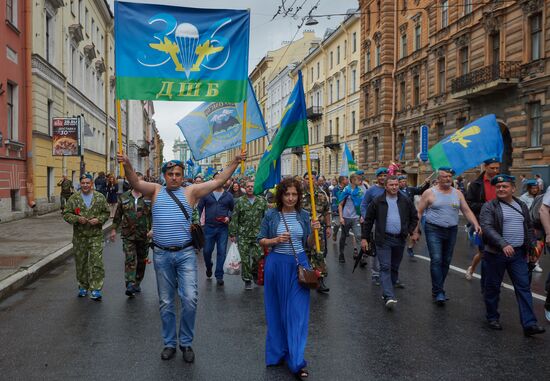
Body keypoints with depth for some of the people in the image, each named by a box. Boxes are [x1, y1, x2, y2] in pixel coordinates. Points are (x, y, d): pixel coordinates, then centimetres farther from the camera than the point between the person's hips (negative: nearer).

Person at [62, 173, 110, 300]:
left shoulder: (100, 197, 2)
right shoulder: (74, 198, 1)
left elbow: (106, 212, 8)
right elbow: (66, 214, 1)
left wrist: (99, 220, -11)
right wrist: (77, 219, -16)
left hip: (96, 235, -1)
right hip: (79, 236, 1)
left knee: (96, 262, -7)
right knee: (81, 262, 11)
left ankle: (96, 289, -2)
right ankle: (83, 286, 27)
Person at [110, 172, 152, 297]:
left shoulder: (149, 197, 0)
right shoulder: (123, 197, 5)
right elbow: (117, 215, 11)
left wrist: (152, 229, -13)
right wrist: (114, 229, 9)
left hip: (144, 235, 0)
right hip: (128, 235, 0)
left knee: (141, 261, 11)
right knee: (130, 260, -10)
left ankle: (137, 284, 27)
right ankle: (130, 285, -14)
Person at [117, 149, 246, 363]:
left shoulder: (190, 192, 6)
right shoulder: (156, 191, 7)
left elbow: (218, 181, 2)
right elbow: (135, 183, -9)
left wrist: (235, 162, -6)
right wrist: (127, 165, -28)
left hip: (185, 254, -1)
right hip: (161, 255, 1)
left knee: (190, 299, -8)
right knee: (166, 302, 11)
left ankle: (186, 342, 12)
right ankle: (169, 343, 27)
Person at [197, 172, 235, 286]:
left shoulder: (228, 195, 6)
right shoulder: (206, 194, 3)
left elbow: (233, 209, 13)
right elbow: (199, 208, 6)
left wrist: (229, 217, -5)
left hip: (223, 228, 0)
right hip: (209, 227, 0)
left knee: (222, 252, 0)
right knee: (207, 251, 6)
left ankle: (219, 276, 11)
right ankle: (209, 267, 37)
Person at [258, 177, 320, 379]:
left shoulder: (304, 215, 3)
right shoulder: (271, 215, -3)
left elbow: (309, 244, 7)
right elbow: (261, 240, 3)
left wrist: (314, 231, -12)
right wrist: (276, 240, -15)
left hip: (299, 265, 1)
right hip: (277, 264, -1)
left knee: (298, 312, -1)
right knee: (277, 309, 9)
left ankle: (297, 362, 5)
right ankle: (278, 352, 28)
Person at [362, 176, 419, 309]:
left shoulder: (406, 201, 5)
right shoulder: (377, 201, -2)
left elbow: (414, 217, 15)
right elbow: (368, 220, 2)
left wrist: (412, 231, 2)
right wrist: (364, 237, 1)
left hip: (400, 239, 3)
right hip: (383, 239, -3)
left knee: (394, 268, 13)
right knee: (385, 267, -10)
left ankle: (387, 291, 28)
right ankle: (389, 297, -15)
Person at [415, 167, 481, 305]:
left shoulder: (457, 193, 9)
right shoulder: (429, 193, -3)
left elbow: (467, 211, 8)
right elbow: (419, 212, -1)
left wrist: (476, 224, -7)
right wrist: (416, 230, -6)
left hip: (451, 231, 5)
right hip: (434, 231, -5)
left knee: (446, 261, 9)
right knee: (436, 260, -12)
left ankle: (437, 289, 23)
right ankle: (438, 292, -8)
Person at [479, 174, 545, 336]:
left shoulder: (522, 206, 12)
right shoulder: (489, 207, -6)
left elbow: (529, 228, 21)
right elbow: (487, 228, -18)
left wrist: (532, 245, 11)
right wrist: (503, 244, -29)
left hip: (518, 254, 4)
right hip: (496, 254, -4)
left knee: (524, 287, 0)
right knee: (493, 287, 7)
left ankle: (529, 324, 0)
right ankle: (492, 317, 22)